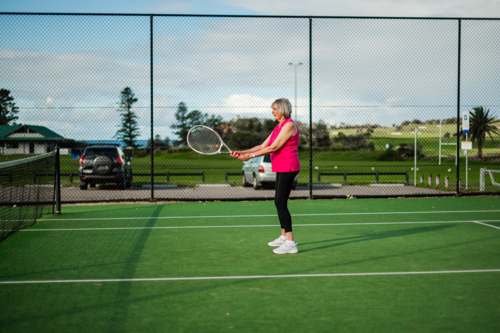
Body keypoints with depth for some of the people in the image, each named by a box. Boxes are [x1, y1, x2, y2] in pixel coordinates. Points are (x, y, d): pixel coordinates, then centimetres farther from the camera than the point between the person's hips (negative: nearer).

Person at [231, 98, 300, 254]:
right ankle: (284, 236, 27)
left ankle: (290, 243, -17)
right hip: (281, 169, 10)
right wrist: (243, 152, 7)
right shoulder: (278, 127, 17)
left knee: (281, 203, -15)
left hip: (288, 168, -10)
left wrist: (250, 155, -16)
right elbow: (263, 146, 17)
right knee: (279, 202, 15)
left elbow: (274, 147, -18)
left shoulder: (289, 125, -13)